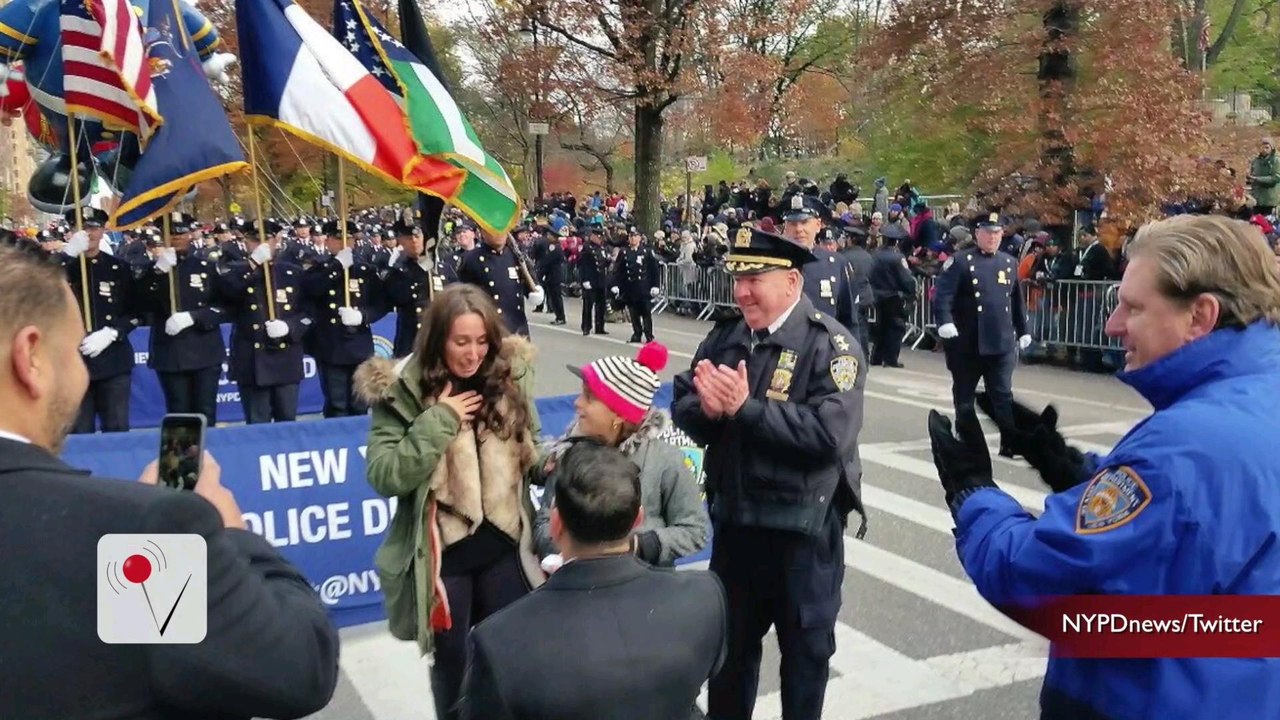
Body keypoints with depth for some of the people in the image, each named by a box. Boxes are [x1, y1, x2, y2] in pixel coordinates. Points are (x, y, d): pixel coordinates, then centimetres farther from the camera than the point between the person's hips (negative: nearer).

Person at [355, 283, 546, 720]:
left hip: (504, 545, 3)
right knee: (452, 663, 16)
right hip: (443, 551, -3)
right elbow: (383, 476, -20)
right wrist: (439, 420, -24)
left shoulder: (510, 376, -3)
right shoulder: (402, 390, -13)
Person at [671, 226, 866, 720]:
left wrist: (746, 406, -25)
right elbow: (682, 409, 4)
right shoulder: (725, 336, 4)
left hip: (803, 527, -5)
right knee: (730, 638, 22)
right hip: (734, 518, 5)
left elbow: (830, 431, -27)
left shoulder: (829, 344, -15)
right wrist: (707, 407, -19)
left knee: (805, 645, 16)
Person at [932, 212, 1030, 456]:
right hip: (966, 344, -3)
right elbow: (942, 294, -15)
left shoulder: (1010, 263, 12)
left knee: (1003, 396, 2)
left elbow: (1017, 301, 19)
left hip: (1001, 344, 3)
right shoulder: (960, 261, -4)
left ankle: (1011, 443, 3)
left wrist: (1022, 331, 19)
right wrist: (945, 322, -30)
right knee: (964, 396, 9)